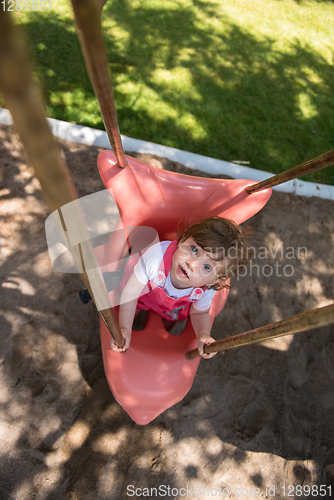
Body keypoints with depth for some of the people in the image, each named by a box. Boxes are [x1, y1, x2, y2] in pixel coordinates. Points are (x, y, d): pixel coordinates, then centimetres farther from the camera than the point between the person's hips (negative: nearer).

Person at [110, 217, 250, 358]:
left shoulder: (207, 290, -39)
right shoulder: (157, 255, -50)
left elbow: (198, 313, -15)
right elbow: (131, 292, -35)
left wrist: (204, 335, -34)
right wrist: (125, 329, -34)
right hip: (145, 291, -1)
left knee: (166, 327, 29)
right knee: (127, 316, 22)